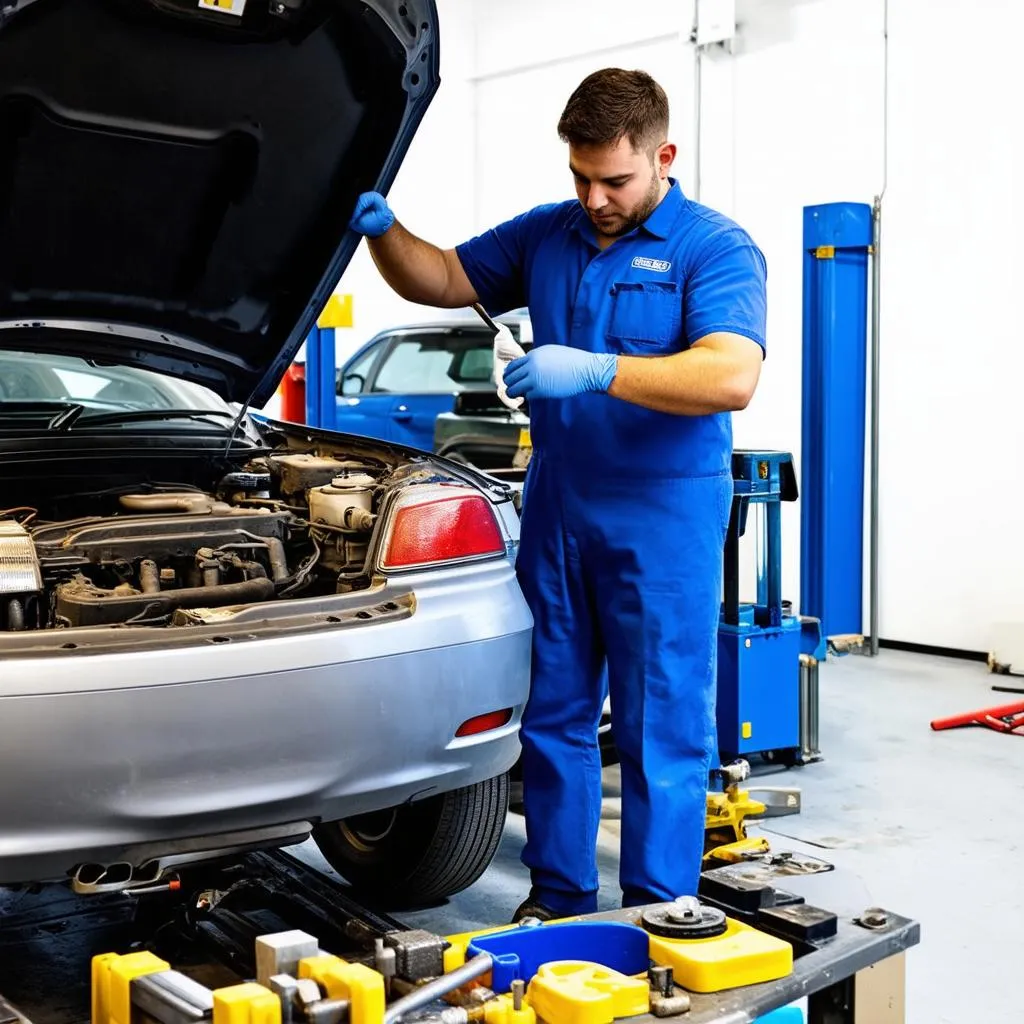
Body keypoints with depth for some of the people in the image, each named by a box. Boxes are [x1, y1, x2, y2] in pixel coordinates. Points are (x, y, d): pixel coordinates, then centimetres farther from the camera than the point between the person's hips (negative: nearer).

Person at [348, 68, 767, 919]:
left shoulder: (715, 249, -7)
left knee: (662, 729, 1)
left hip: (662, 520, -5)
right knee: (554, 715, 13)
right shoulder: (545, 236, 10)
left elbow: (731, 377, -22)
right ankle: (559, 896, 27)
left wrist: (597, 371, -31)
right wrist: (384, 231, -3)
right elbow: (439, 280, 18)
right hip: (558, 508, 6)